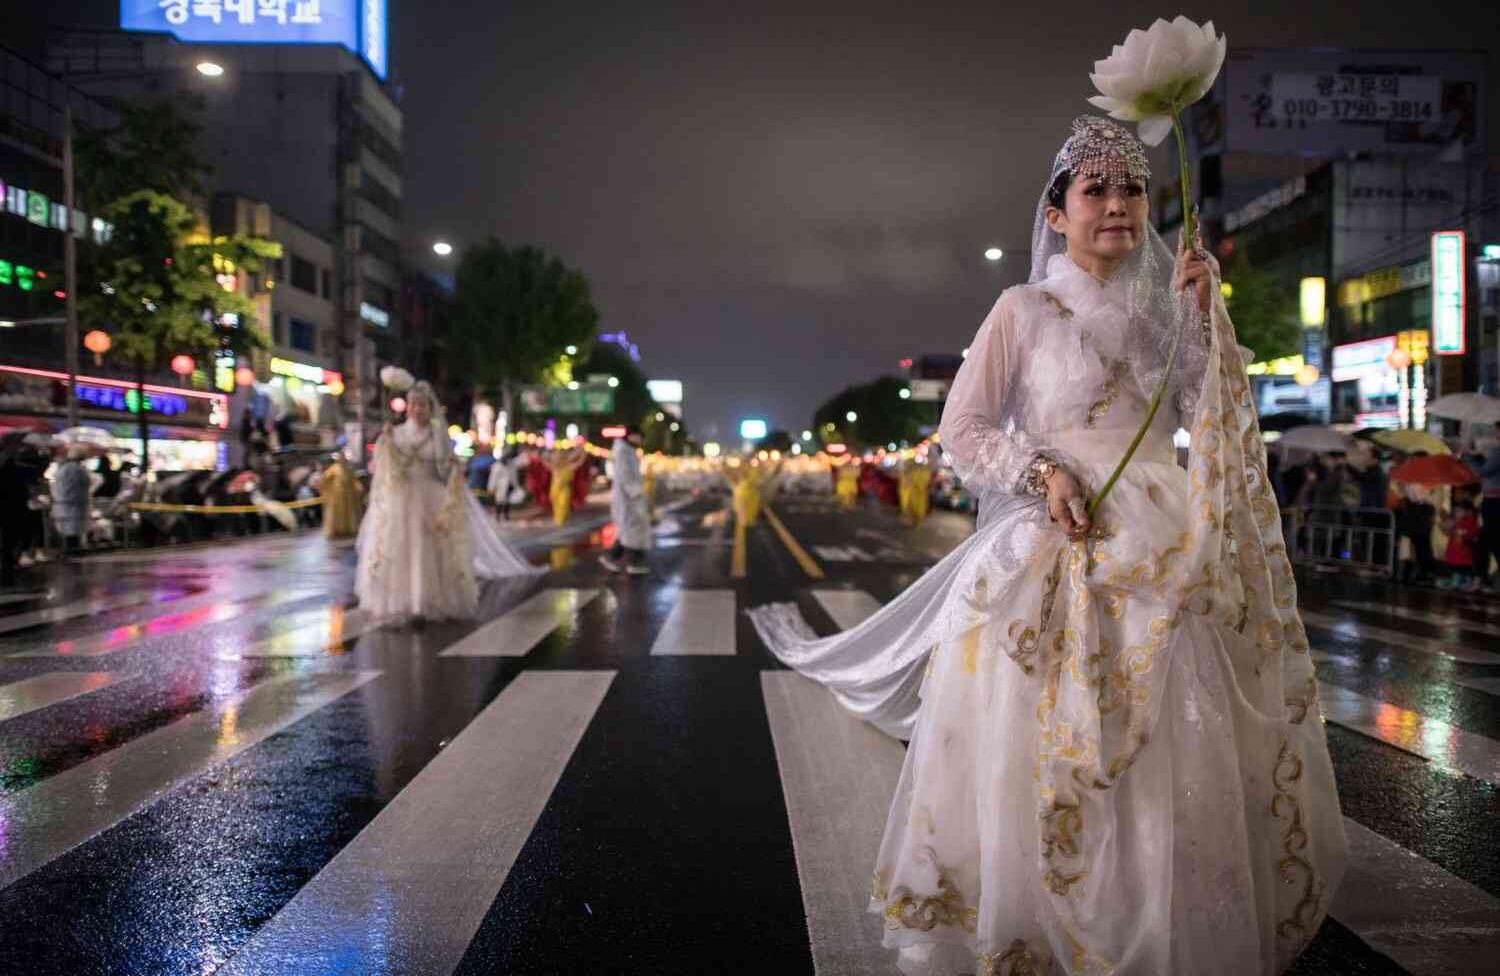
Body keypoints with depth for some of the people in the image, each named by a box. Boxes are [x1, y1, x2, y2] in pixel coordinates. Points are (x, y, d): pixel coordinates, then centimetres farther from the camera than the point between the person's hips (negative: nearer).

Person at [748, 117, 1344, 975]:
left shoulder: (1160, 313, 16)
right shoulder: (1026, 309, 3)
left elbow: (1213, 421, 7)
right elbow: (961, 430, 0)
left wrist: (1204, 317, 0)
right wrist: (1041, 472, -15)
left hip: (1164, 554, 5)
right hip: (1058, 550, -4)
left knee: (1173, 752, 3)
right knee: (1047, 751, -5)